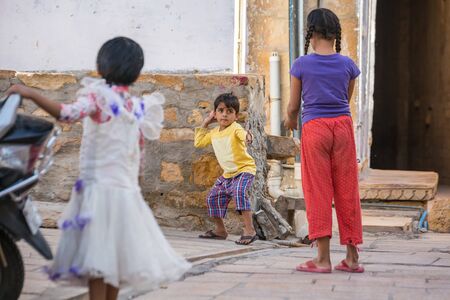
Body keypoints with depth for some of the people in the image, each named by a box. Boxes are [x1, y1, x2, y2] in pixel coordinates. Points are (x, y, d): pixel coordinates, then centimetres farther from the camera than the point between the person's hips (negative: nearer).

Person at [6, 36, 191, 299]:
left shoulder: (98, 94, -7)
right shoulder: (138, 106, 11)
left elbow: (68, 113, -25)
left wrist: (31, 93, -20)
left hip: (100, 186, -6)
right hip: (128, 190, 6)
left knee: (96, 258, -7)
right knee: (115, 257, 13)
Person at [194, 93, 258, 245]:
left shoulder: (235, 128, -18)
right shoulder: (214, 133, 7)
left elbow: (242, 134, -42)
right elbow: (198, 142, 21)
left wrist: (247, 137, -66)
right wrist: (204, 124, 13)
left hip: (244, 169, -9)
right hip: (228, 174, 9)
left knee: (239, 191, -33)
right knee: (213, 197, 13)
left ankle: (249, 230, -34)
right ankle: (220, 230, 32)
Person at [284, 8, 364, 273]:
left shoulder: (301, 65, -3)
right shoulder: (348, 65, 3)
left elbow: (293, 105, 5)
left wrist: (291, 120, 26)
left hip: (314, 127, -2)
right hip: (343, 125, 2)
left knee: (318, 191, 1)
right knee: (347, 191, 7)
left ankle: (323, 258, -2)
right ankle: (352, 257, 10)